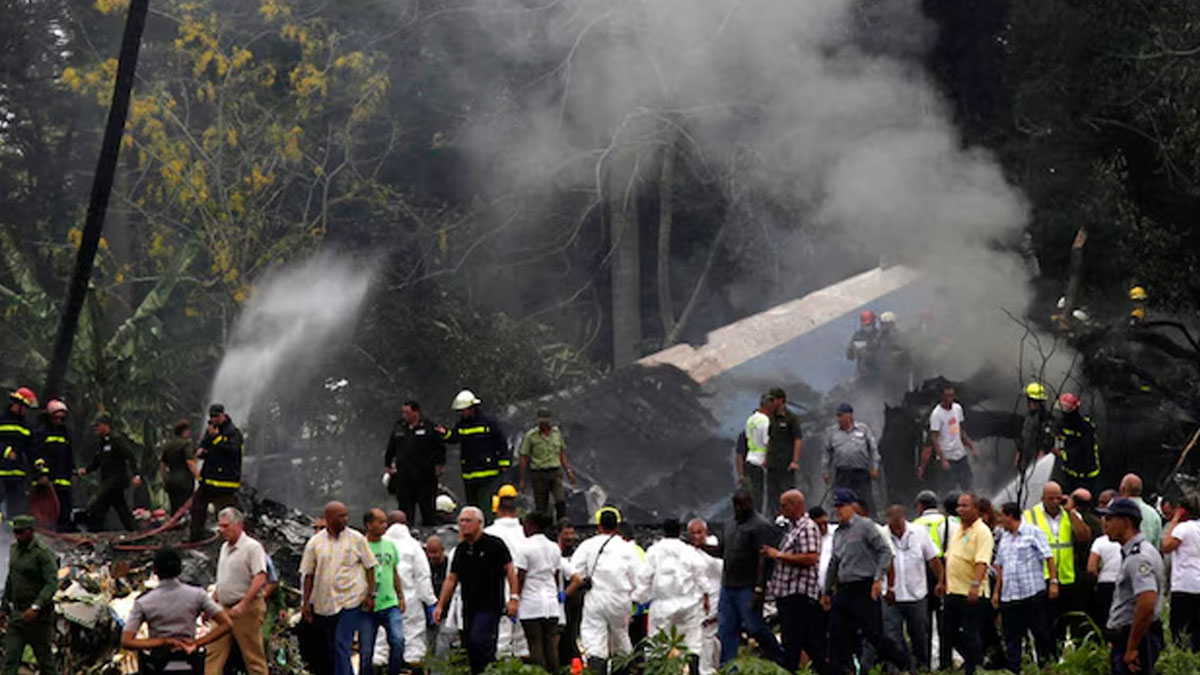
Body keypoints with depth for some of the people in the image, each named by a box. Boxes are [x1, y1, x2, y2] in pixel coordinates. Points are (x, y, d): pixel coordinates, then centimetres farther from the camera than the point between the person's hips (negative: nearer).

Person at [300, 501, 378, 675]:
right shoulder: (315, 543, 5)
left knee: (342, 644, -14)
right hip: (323, 603, 3)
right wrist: (306, 603, 4)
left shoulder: (356, 539, 2)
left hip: (351, 601, -3)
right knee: (329, 647, 9)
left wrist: (371, 594, -3)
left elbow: (369, 568, 5)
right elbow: (308, 574, 8)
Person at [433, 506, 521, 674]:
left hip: (490, 605, -7)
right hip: (469, 608, 7)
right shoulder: (461, 549, 14)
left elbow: (509, 569, -5)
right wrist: (440, 605, 12)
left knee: (478, 640, -22)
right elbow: (451, 579, 17)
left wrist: (514, 597, -14)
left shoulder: (494, 544, -4)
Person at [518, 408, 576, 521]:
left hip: (555, 473, 2)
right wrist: (523, 480, -2)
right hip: (539, 473, -2)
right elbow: (524, 458, -1)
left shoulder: (556, 432, 8)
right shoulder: (531, 436, -5)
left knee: (561, 501, -15)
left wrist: (568, 471, 13)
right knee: (541, 507, 1)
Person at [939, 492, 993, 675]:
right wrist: (943, 582, 22)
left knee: (970, 634, -5)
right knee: (951, 632, 14)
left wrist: (975, 585, -34)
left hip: (971, 594, -9)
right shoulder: (957, 530, 15)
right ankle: (970, 659, 32)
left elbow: (982, 562, -23)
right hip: (953, 590, 9)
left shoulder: (982, 532, -12)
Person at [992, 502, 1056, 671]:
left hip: (1033, 594, -6)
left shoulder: (1033, 533, -2)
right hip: (1009, 597, 6)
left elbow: (1048, 557, -7)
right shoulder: (1004, 538, 16)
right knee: (1011, 638, 6)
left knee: (1041, 633, -1)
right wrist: (996, 591, 15)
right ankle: (1013, 670, 8)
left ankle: (1046, 666, 7)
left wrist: (1054, 581, -16)